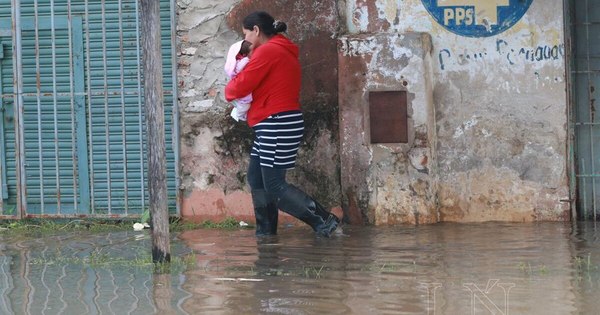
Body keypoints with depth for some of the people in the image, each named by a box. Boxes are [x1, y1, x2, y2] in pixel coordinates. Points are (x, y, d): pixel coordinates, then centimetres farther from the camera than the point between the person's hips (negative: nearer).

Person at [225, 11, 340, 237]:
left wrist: (229, 90, 7)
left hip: (277, 125, -10)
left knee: (275, 186, -8)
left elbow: (242, 86, -15)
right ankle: (266, 231, 17)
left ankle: (323, 221, -12)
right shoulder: (284, 51, 18)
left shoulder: (267, 51, -14)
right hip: (275, 125, 10)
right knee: (256, 178, 13)